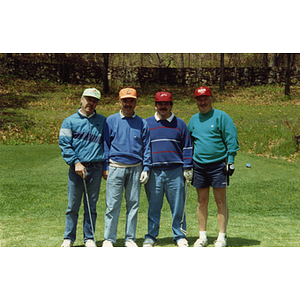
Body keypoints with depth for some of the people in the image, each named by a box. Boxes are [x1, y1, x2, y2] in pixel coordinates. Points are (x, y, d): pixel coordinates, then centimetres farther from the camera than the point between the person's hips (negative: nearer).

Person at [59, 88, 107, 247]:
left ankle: (89, 238, 15)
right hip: (77, 168, -1)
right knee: (73, 205, 1)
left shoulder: (102, 121, 13)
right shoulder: (70, 121, 6)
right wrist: (76, 162, -12)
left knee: (91, 205, 6)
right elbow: (64, 144, -1)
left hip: (96, 168, 2)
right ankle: (68, 238, 12)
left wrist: (106, 167, 7)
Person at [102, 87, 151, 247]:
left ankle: (130, 238, 14)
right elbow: (105, 143, 6)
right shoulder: (111, 120, 6)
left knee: (133, 204, 6)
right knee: (112, 205, -3)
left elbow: (146, 147, 10)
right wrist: (105, 167, -1)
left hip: (135, 168, 2)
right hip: (116, 167, -2)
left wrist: (146, 168, 1)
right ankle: (109, 239, 5)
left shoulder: (142, 123, 10)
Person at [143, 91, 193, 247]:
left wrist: (187, 168, 2)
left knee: (178, 206, 2)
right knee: (153, 206, 4)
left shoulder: (180, 124, 11)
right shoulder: (146, 123, 11)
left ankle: (179, 236, 13)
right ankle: (151, 236, 13)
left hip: (175, 171, 0)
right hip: (153, 172, 0)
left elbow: (187, 147, 11)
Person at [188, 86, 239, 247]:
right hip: (199, 165, 5)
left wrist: (230, 161, -10)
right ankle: (202, 236, 17)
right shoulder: (193, 120, 13)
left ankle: (222, 237, 5)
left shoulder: (221, 117, -2)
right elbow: (188, 142, 22)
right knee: (202, 202, 9)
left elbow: (231, 140, -5)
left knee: (221, 202, -2)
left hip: (218, 164, -5)